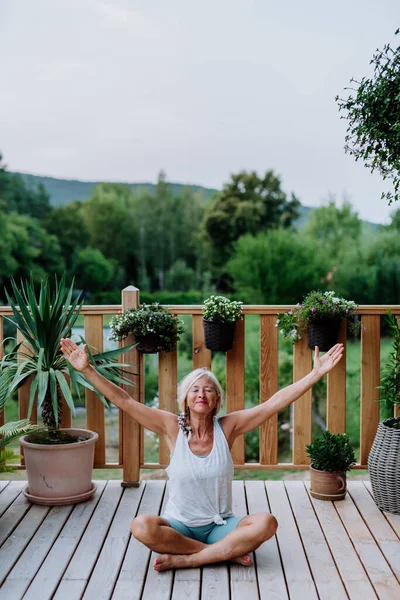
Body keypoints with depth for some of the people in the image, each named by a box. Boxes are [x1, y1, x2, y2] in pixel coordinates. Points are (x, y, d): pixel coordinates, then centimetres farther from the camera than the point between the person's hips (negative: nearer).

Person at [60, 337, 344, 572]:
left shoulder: (227, 426, -6)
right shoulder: (173, 427, -7)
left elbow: (277, 401, -11)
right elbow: (123, 400, -13)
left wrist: (318, 373, -16)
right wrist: (87, 370, -21)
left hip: (220, 526, 1)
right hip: (179, 526, -1)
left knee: (266, 523, -27)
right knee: (142, 526, -31)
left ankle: (184, 559, -22)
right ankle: (228, 552, -18)